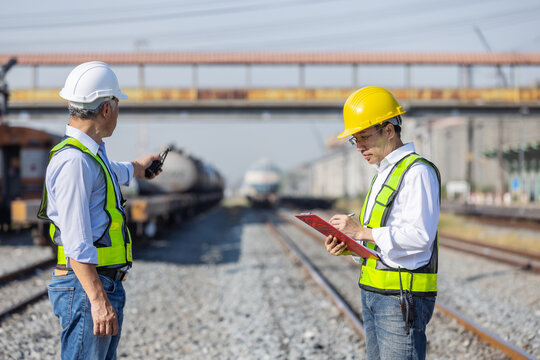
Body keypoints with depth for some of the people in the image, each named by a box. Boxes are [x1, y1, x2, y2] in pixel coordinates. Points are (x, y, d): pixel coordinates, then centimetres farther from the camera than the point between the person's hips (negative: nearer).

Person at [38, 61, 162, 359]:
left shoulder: (90, 155, 15)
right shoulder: (73, 161, -18)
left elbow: (117, 172, 43)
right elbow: (77, 243, -23)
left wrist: (138, 167, 63)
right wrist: (98, 300, -26)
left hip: (107, 286, 10)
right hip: (86, 289, -10)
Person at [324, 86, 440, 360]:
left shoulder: (417, 172, -11)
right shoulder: (382, 174, 21)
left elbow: (420, 236, -22)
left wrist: (361, 232, -19)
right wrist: (347, 246, 6)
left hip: (402, 298, -9)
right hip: (373, 295, 9)